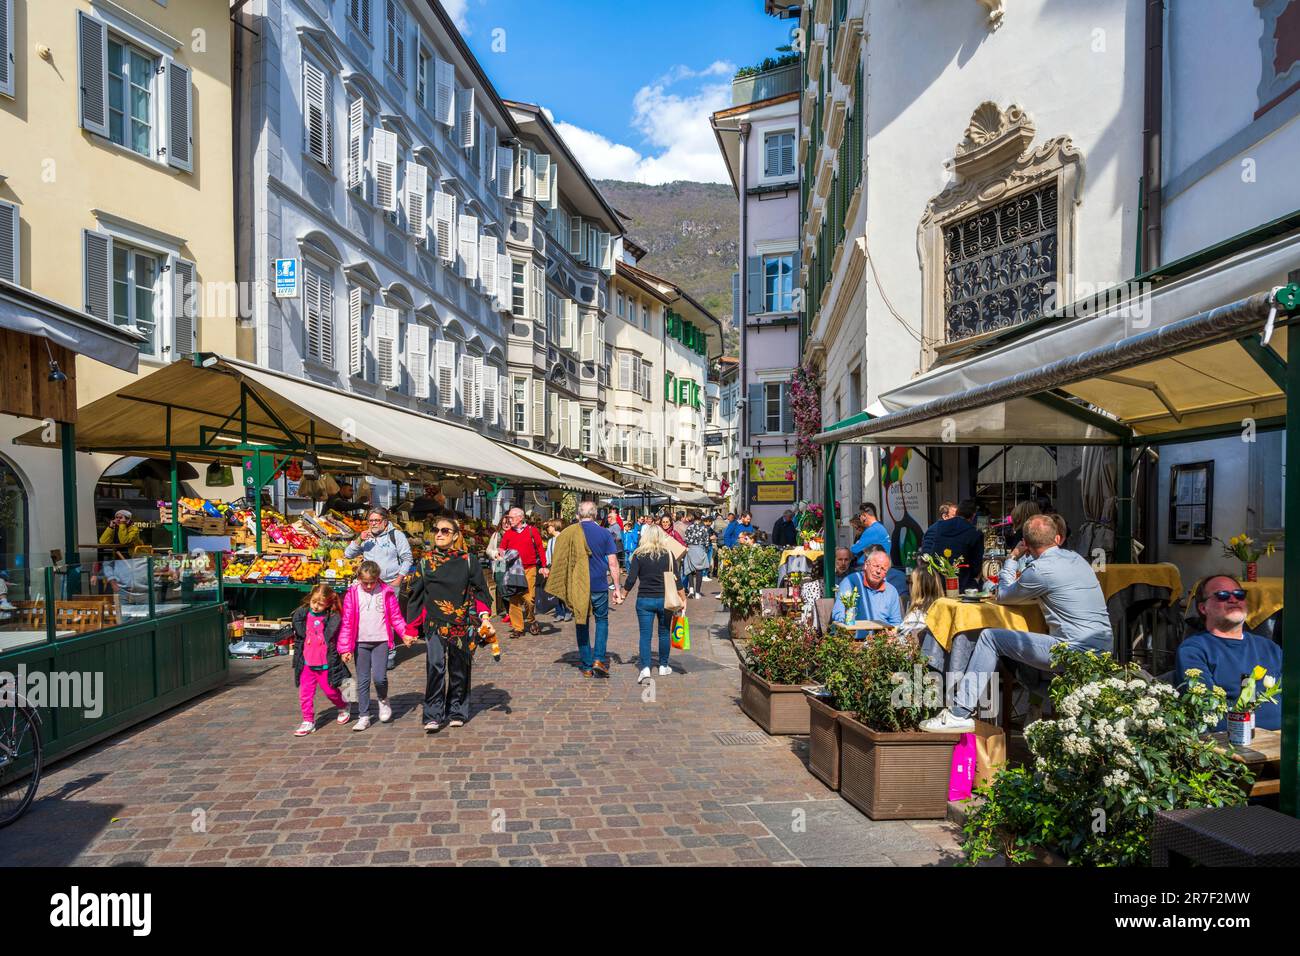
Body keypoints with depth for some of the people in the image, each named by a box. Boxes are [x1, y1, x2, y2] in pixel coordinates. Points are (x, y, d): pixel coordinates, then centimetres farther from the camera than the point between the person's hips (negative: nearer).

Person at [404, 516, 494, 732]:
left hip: (462, 624, 0)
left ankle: (457, 712, 24)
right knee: (435, 666, -15)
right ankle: (433, 716, -6)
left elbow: (480, 590, 5)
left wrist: (484, 616, -8)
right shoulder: (425, 562, 5)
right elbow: (416, 597, 9)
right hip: (434, 624, 0)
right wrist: (411, 629, 7)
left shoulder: (468, 560, 2)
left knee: (459, 669, 8)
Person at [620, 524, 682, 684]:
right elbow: (676, 580, -1)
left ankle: (645, 668, -12)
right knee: (664, 633, 16)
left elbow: (631, 580, -8)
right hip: (664, 600, 2)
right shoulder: (669, 555, -2)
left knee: (645, 635, 1)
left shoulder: (638, 555, -5)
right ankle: (663, 666, 26)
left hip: (644, 600, -1)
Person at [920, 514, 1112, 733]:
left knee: (990, 637, -2)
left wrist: (1012, 558, 13)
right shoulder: (1077, 558, 13)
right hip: (1104, 648, 9)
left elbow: (1003, 596, 4)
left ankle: (960, 714, -4)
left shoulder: (1040, 570, -13)